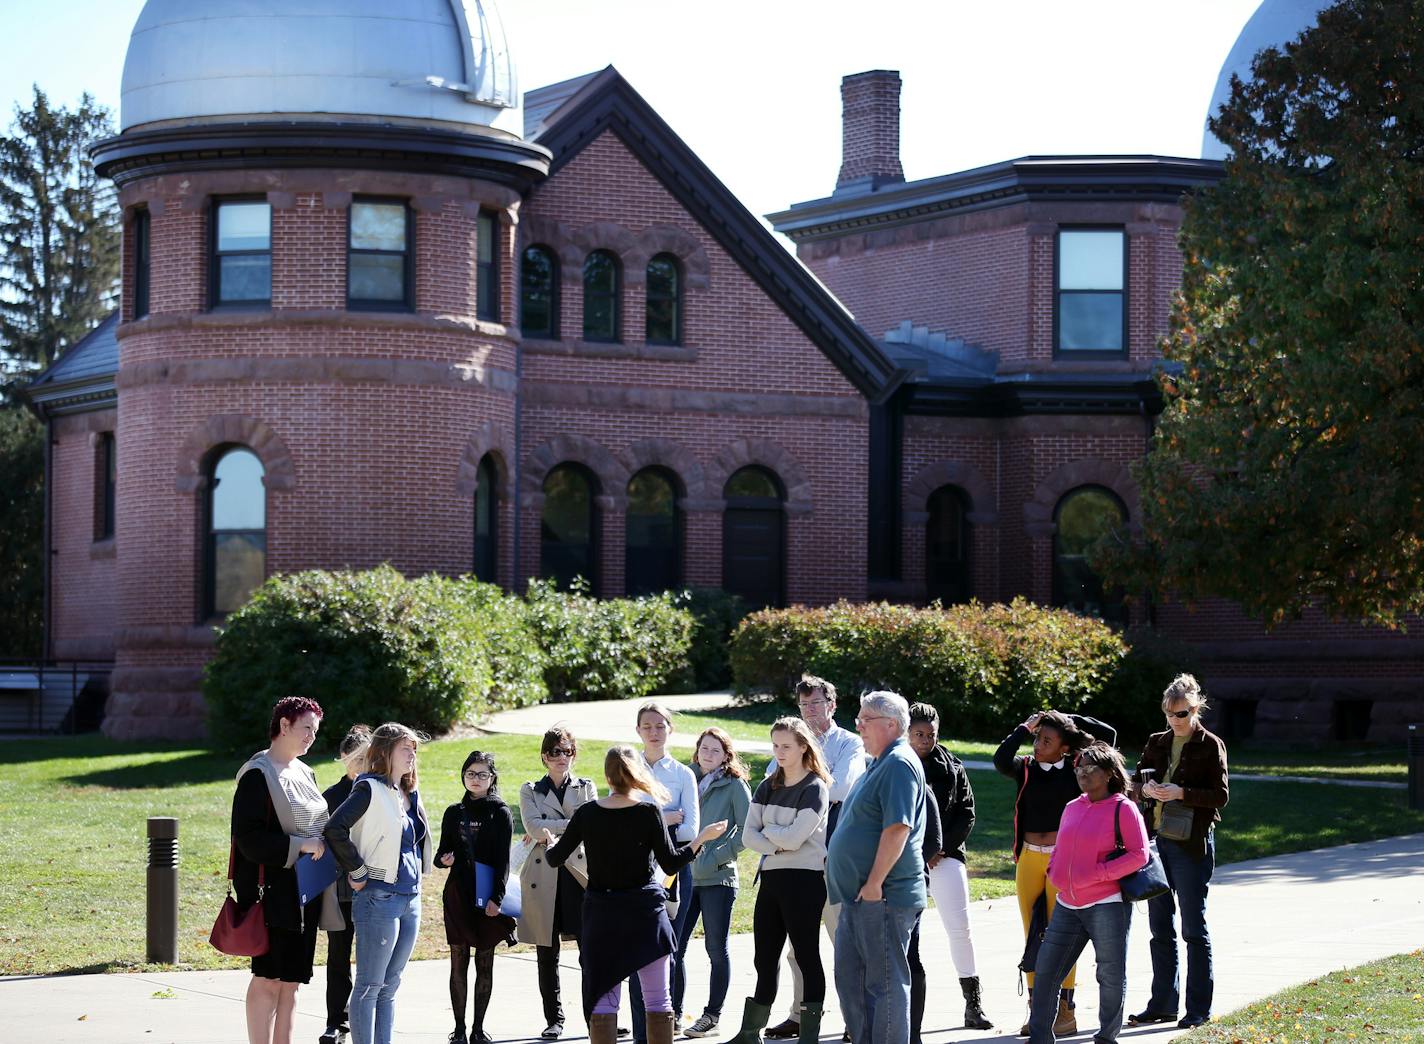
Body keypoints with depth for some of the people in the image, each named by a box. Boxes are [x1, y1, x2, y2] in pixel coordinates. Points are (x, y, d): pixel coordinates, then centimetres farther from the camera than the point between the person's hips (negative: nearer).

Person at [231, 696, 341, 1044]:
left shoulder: (304, 773, 16)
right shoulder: (258, 774, -10)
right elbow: (248, 836, -17)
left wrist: (323, 847, 10)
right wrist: (298, 845, -20)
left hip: (306, 891, 8)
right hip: (274, 891, -8)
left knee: (291, 979, 9)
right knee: (269, 978, -8)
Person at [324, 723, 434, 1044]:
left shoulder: (410, 795, 14)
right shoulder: (370, 789, -10)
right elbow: (335, 829, -22)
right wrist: (357, 871, -16)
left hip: (410, 897, 8)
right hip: (379, 896, -8)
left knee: (389, 986, 11)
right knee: (369, 986, -5)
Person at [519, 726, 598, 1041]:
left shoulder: (587, 788, 13)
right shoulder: (531, 791, 13)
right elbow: (533, 826, -4)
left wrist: (549, 833, -7)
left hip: (580, 873, -1)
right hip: (544, 878, 1)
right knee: (547, 954, 3)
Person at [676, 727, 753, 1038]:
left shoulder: (734, 785, -1)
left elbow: (746, 832, -6)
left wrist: (715, 857, -13)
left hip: (718, 878, -4)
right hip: (684, 874, 4)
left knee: (717, 948, 3)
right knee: (673, 946, 0)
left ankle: (712, 1014, 12)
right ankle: (673, 1012, 9)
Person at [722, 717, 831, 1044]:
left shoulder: (815, 789, -7)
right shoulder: (768, 787, 12)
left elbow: (794, 836, -17)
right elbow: (750, 835, 4)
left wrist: (766, 828, -1)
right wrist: (777, 846, -12)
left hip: (804, 880, -7)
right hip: (770, 878, 7)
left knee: (806, 957, -3)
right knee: (764, 959, 11)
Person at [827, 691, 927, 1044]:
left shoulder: (899, 764, -14)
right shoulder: (879, 764, 19)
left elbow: (898, 828, -24)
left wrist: (874, 883, -24)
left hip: (883, 896, -11)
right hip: (858, 895, 11)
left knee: (886, 982, -6)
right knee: (850, 977, 14)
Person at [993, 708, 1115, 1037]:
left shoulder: (1076, 769, 0)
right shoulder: (1026, 769, 4)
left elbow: (1108, 735, -4)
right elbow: (1001, 759, -16)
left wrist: (1071, 720, 1)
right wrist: (1025, 728, -7)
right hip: (1030, 859, 3)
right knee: (1032, 937, 7)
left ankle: (1066, 1013, 5)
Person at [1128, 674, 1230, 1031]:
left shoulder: (1210, 745, -5)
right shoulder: (1157, 743, 11)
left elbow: (1220, 795, -9)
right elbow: (1136, 781, 13)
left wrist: (1181, 793, -21)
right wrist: (1145, 789, -9)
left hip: (1192, 843, -6)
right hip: (1157, 840, 6)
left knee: (1193, 927, -2)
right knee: (1160, 925, 10)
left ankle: (1199, 1007, 4)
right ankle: (1163, 1003, 18)